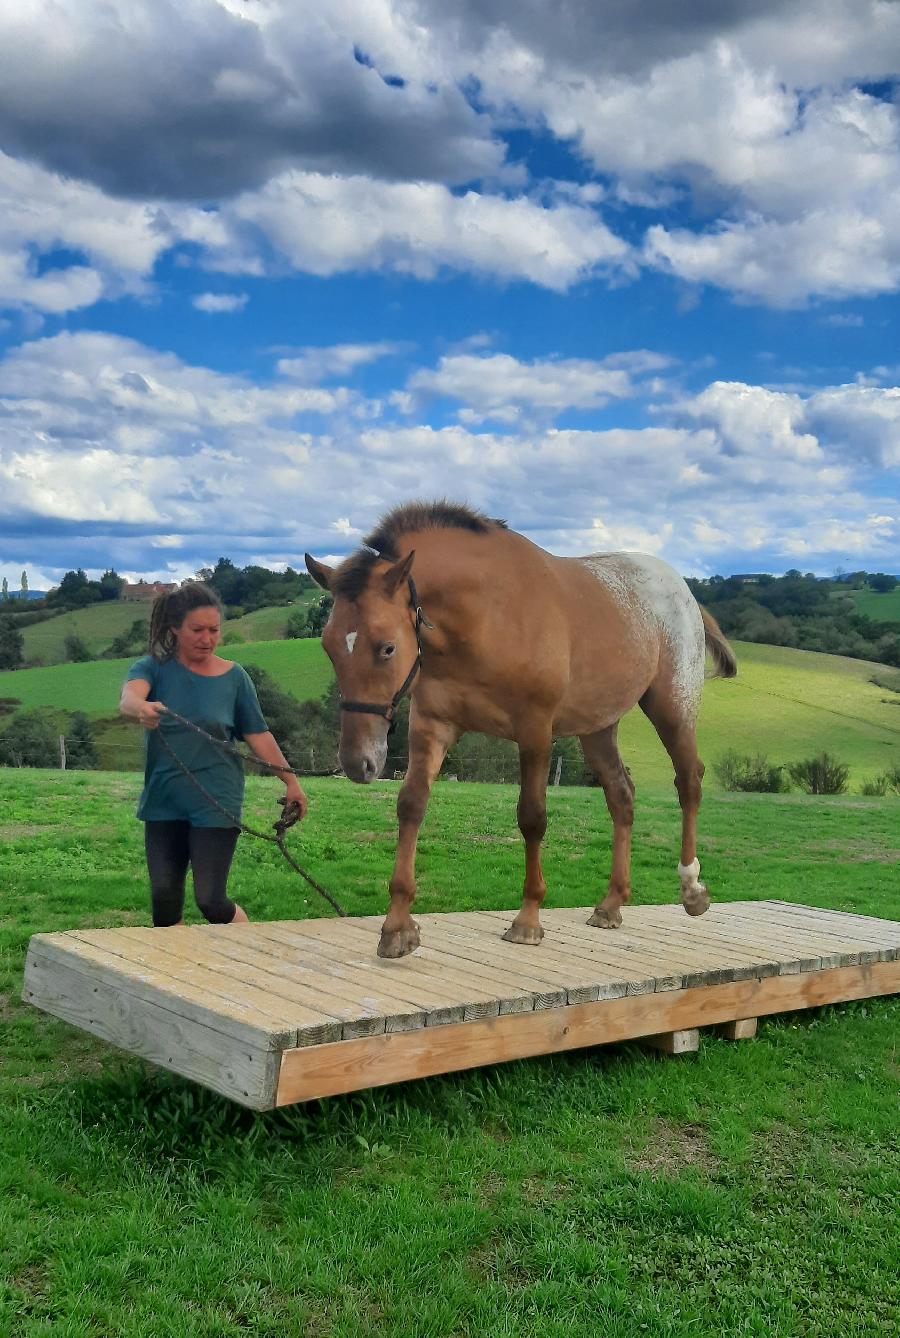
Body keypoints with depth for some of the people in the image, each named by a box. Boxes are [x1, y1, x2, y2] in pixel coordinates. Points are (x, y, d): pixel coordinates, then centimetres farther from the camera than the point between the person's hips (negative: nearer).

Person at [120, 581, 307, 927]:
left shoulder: (234, 677, -1)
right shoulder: (153, 667, -2)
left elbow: (257, 734, 5)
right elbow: (128, 699, -24)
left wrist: (290, 781, -1)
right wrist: (141, 710, -48)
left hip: (215, 804, -2)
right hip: (163, 803, 2)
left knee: (211, 901, -5)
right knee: (164, 899, 3)